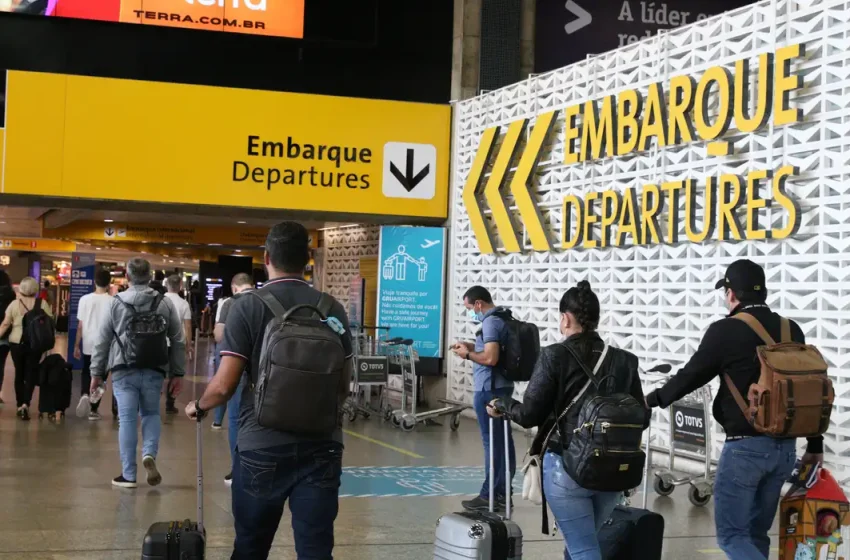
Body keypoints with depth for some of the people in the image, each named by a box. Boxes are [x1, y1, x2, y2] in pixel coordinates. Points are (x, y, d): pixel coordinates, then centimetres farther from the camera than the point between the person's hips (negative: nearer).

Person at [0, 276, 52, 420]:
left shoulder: (14, 304, -4)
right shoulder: (42, 303, -4)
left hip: (16, 343, 1)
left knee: (19, 373, 13)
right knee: (31, 373, 4)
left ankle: (20, 405, 17)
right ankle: (25, 404, -13)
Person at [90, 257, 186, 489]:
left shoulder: (116, 303, 1)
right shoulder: (165, 304, 3)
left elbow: (102, 341, 4)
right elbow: (178, 341, 5)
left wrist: (97, 372, 11)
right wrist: (177, 373, 12)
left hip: (124, 371, -1)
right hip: (153, 371, 1)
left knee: (127, 420, 3)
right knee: (151, 414, 18)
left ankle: (128, 474, 6)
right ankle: (149, 453, -6)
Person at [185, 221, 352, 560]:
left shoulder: (248, 306, -6)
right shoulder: (333, 309, 3)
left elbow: (225, 385, -9)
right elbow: (343, 385, 10)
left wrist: (198, 407, 13)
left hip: (263, 446, -2)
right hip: (321, 446, 2)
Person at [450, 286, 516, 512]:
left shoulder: (490, 322, -17)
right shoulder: (501, 319, 14)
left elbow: (490, 358, -26)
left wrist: (468, 354, -11)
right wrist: (472, 346, 14)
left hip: (489, 389, -10)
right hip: (501, 387, 10)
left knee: (492, 442, -6)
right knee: (503, 440, 11)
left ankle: (489, 496, -2)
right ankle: (502, 493, 17)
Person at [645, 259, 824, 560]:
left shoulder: (727, 330, -10)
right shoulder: (791, 330, 8)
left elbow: (692, 375, -3)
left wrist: (654, 398, 14)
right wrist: (815, 445, 19)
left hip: (746, 446, -6)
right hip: (785, 447, 7)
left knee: (732, 536, 0)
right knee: (756, 532, 16)